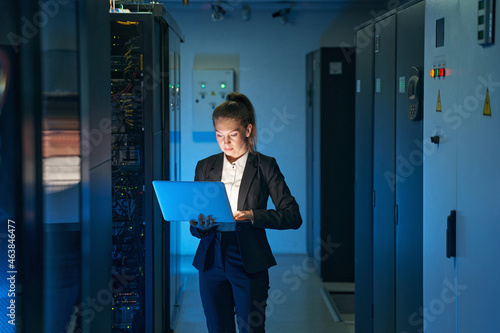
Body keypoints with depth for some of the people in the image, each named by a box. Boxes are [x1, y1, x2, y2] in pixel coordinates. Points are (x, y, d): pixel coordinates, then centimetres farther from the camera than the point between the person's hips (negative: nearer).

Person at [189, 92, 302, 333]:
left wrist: (253, 215, -19)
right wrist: (200, 225, -13)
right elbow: (194, 228, 11)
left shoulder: (265, 166, 1)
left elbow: (293, 216, -5)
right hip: (211, 261, 3)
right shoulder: (205, 167, 10)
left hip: (249, 262, -3)